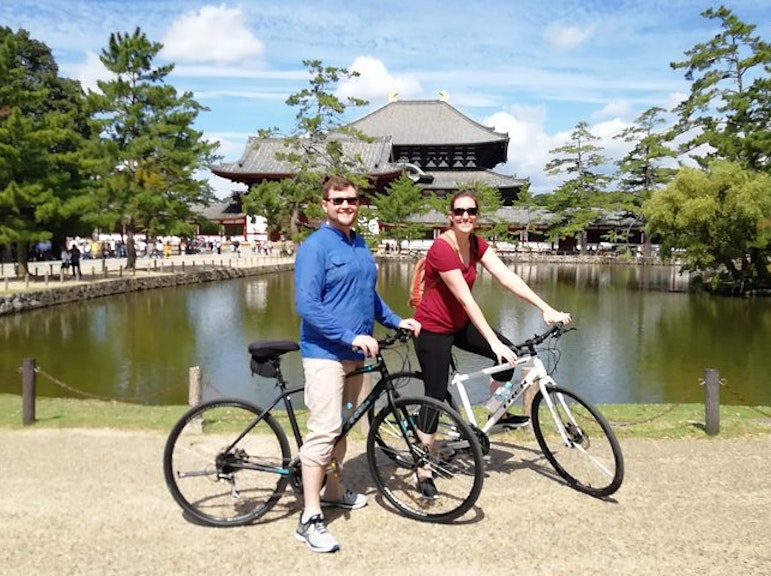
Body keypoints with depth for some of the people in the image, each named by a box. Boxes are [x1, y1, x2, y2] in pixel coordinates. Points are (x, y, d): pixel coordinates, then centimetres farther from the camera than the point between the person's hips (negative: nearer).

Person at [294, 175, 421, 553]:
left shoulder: (360, 245, 13)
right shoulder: (315, 246, -12)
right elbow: (306, 305, -20)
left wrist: (396, 321, 12)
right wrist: (351, 337, -23)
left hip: (355, 353, 8)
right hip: (325, 353, -8)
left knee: (342, 426, 18)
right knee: (323, 431, -10)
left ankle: (332, 490, 34)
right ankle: (310, 519, -2)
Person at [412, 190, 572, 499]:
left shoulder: (476, 243, -2)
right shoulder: (442, 248, -26)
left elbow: (507, 277, -10)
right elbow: (466, 299, -29)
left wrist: (547, 309, -19)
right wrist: (493, 341, -30)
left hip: (459, 324, 8)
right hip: (433, 329, -7)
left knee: (508, 353, -5)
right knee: (436, 397, -4)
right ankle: (423, 472, 10)